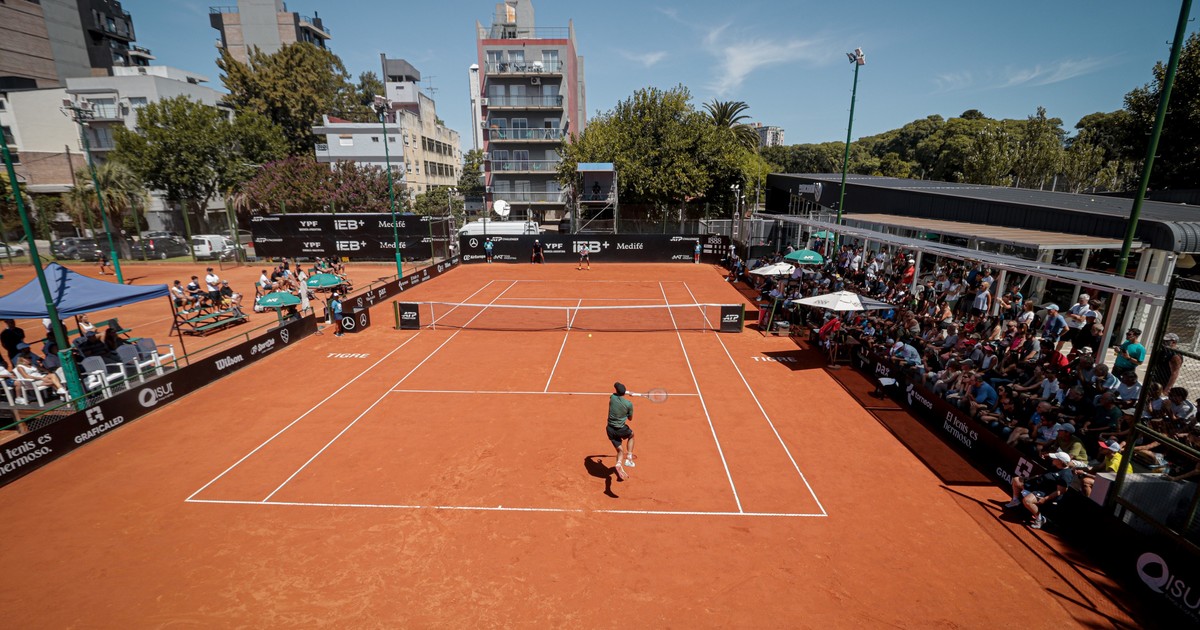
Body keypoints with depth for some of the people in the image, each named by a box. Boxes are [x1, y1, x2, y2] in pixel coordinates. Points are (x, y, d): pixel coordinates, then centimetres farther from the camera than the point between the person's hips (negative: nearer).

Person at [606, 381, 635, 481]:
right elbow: (630, 418, 4)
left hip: (610, 429, 3)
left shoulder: (612, 397, -5)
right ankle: (629, 458, 22)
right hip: (621, 429, -2)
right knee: (631, 435, 32)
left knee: (620, 450, 15)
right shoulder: (629, 404, -11)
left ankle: (619, 465, -15)